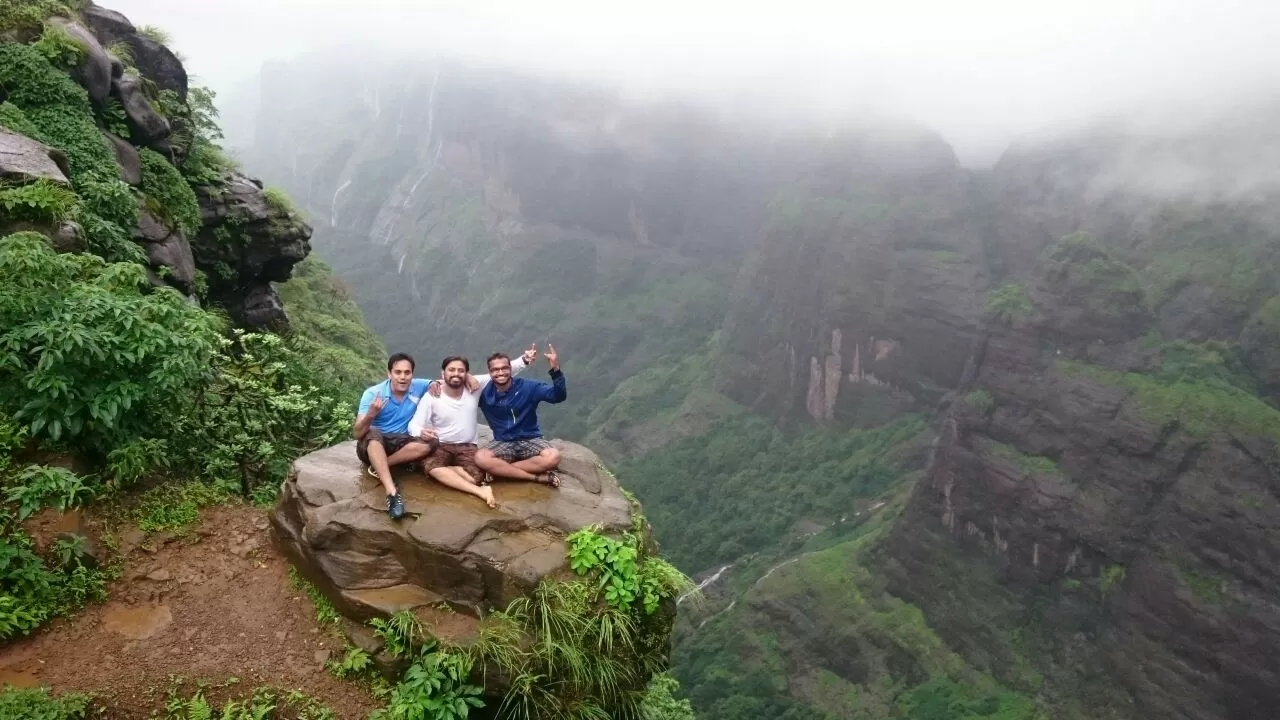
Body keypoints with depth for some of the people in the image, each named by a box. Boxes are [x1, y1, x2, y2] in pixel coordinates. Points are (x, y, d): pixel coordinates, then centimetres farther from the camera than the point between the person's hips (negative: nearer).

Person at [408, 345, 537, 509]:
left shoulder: (474, 386, -6)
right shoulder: (431, 396, -11)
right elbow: (413, 425, -13)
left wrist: (525, 360, -19)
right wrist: (421, 432, -38)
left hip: (467, 447, 1)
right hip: (440, 446, -1)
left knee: (475, 477, -29)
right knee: (432, 467, -37)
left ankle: (445, 468, -5)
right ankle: (480, 491, -35)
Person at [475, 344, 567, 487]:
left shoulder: (527, 386, -6)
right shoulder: (484, 392, -3)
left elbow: (559, 396, -15)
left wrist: (555, 370, -30)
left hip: (530, 440, -1)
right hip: (503, 443, 1)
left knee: (553, 457, -32)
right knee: (480, 457, -32)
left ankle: (498, 470, -19)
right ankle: (538, 477, -26)